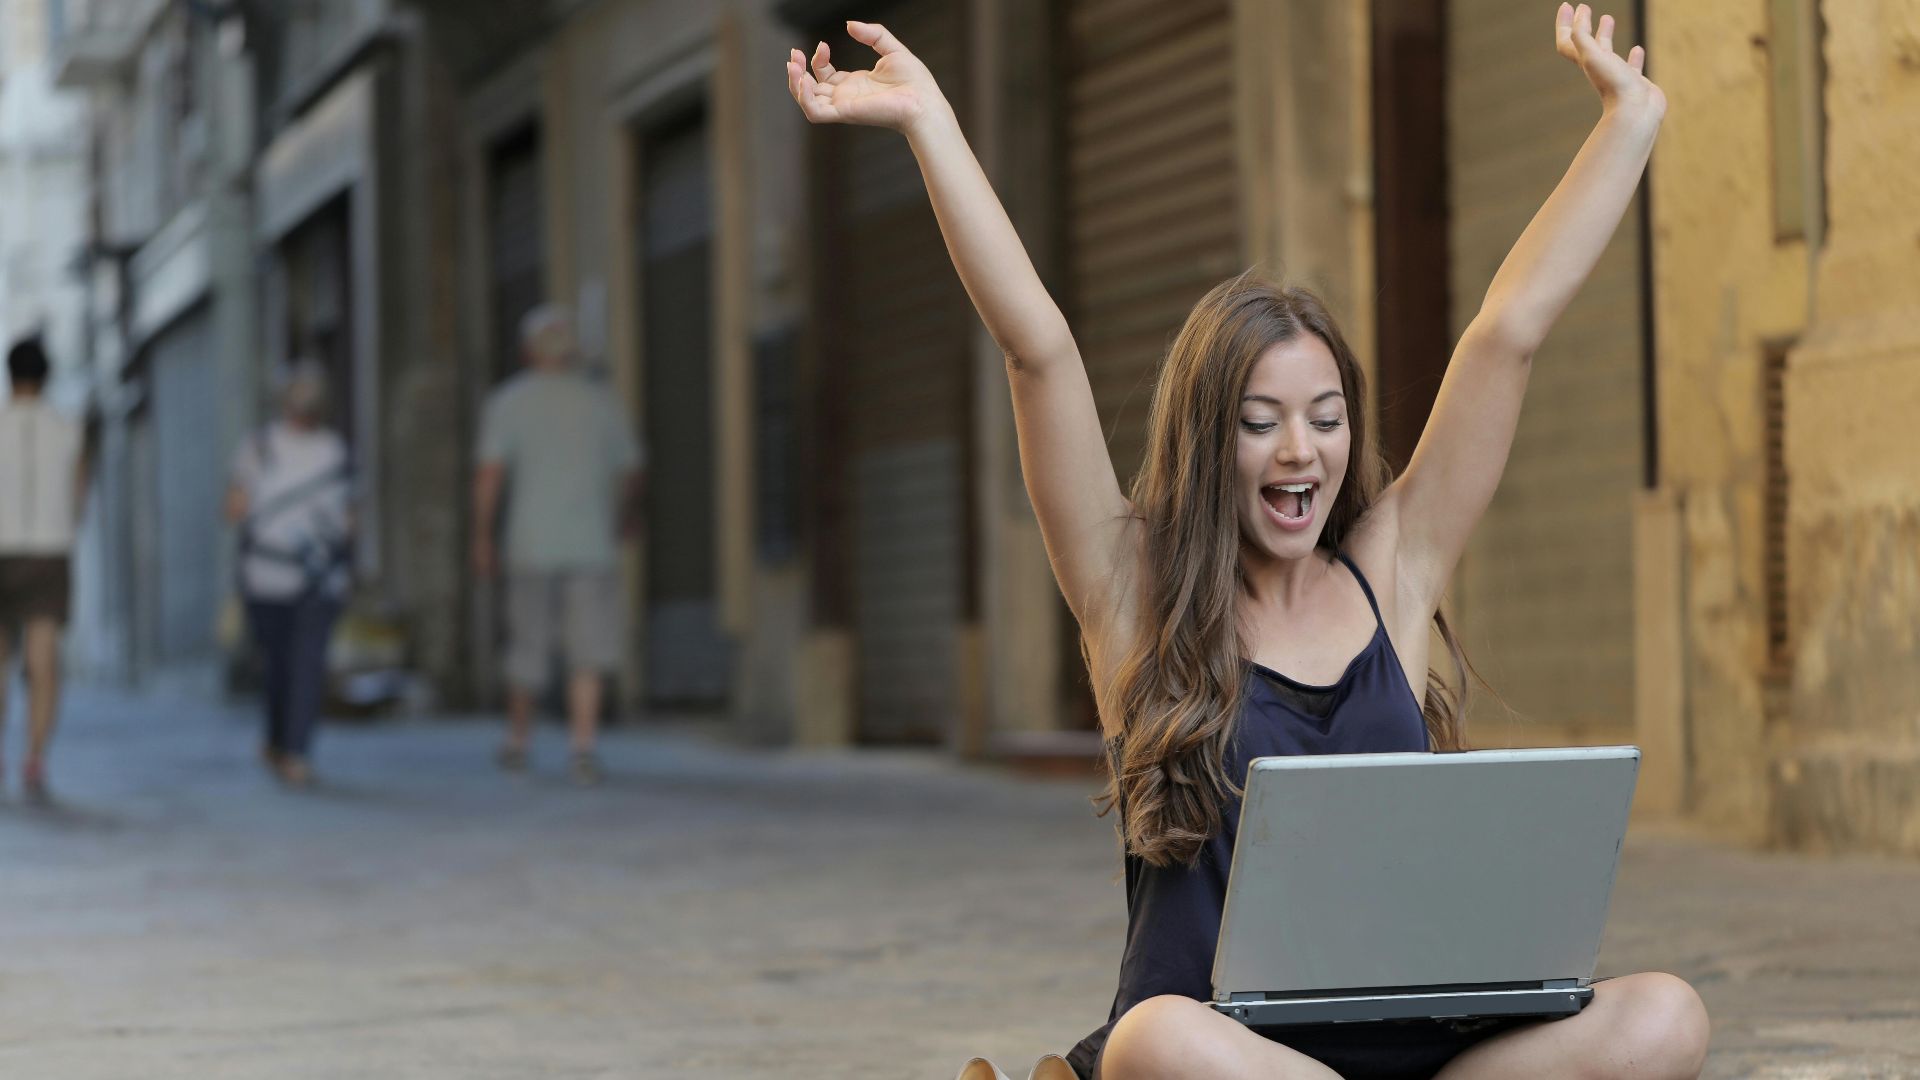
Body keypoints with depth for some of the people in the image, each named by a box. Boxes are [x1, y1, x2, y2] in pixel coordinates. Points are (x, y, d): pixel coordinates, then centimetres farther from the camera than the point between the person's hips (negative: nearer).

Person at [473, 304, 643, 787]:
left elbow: (489, 475, -8)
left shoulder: (509, 400, 0)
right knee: (588, 655, -2)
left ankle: (517, 742, 26)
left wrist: (482, 538, -2)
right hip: (592, 543, 0)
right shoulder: (602, 400, 7)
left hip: (532, 546, 0)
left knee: (527, 649, 12)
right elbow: (630, 472, 14)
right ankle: (583, 746, -14)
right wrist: (627, 517, 33)